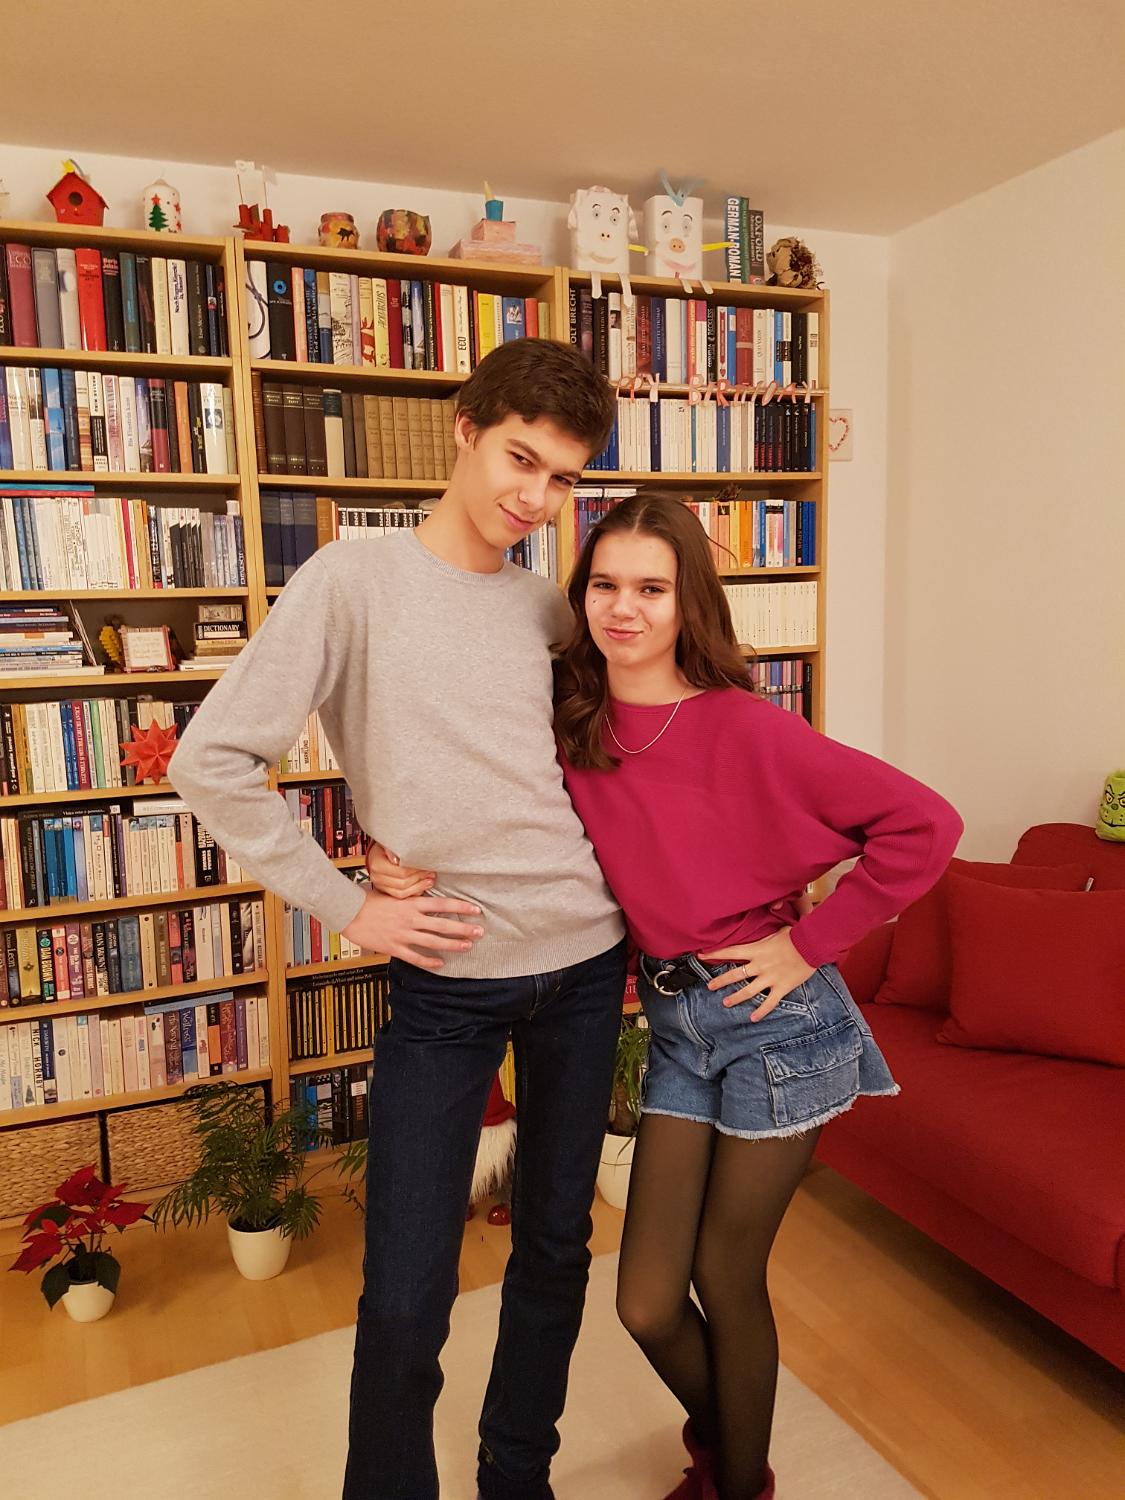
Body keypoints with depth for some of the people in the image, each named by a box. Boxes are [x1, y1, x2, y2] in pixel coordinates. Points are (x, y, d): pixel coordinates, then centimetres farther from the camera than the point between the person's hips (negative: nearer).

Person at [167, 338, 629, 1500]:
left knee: (555, 1253, 19)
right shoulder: (352, 582, -9)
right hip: (446, 978, -5)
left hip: (584, 963, 5)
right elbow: (211, 762, -11)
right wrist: (346, 905, -11)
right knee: (404, 1297, 1)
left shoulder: (545, 604, 6)